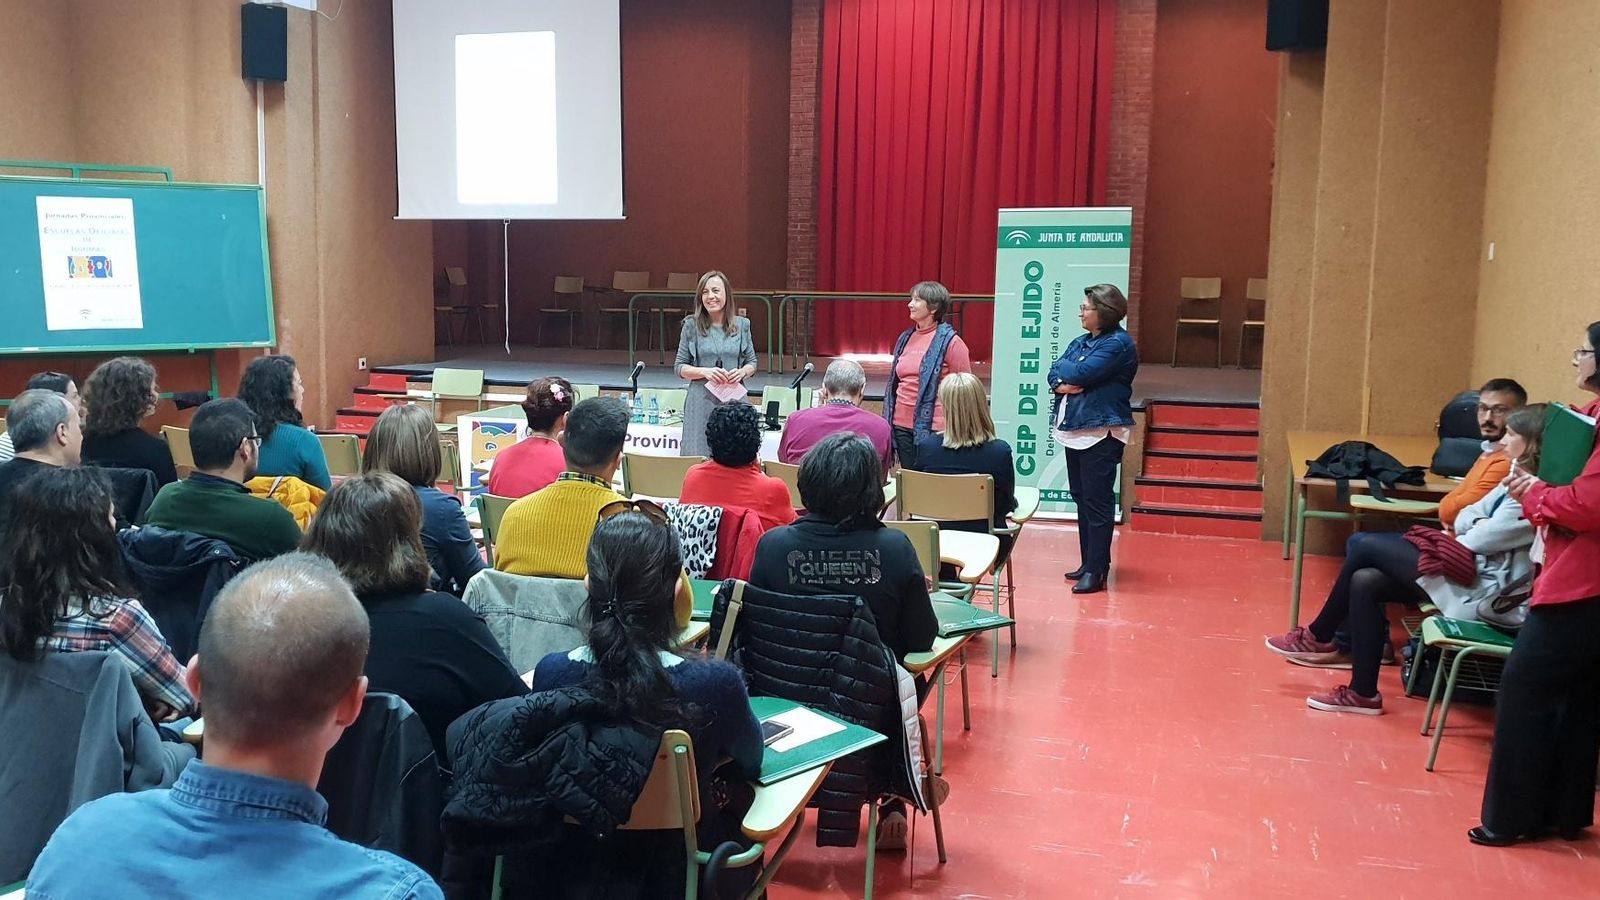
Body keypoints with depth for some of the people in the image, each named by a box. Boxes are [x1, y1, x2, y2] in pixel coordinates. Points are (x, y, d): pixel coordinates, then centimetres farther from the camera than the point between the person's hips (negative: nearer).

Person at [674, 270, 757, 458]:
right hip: (702, 401, -1)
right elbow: (680, 367, 5)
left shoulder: (741, 325, 8)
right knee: (699, 458, -2)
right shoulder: (692, 326, 3)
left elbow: (752, 362, 15)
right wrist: (705, 372, -12)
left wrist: (742, 372, -8)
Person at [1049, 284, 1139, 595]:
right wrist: (1061, 384, -11)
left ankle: (1096, 570, -2)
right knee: (1082, 498, 12)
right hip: (1074, 429, 8)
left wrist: (1063, 367, 1)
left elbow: (1081, 373, -19)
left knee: (1097, 501, -6)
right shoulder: (1081, 341, 16)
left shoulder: (1119, 343, -10)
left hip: (1102, 432, -8)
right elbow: (1054, 374, 10)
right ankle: (1088, 562, 21)